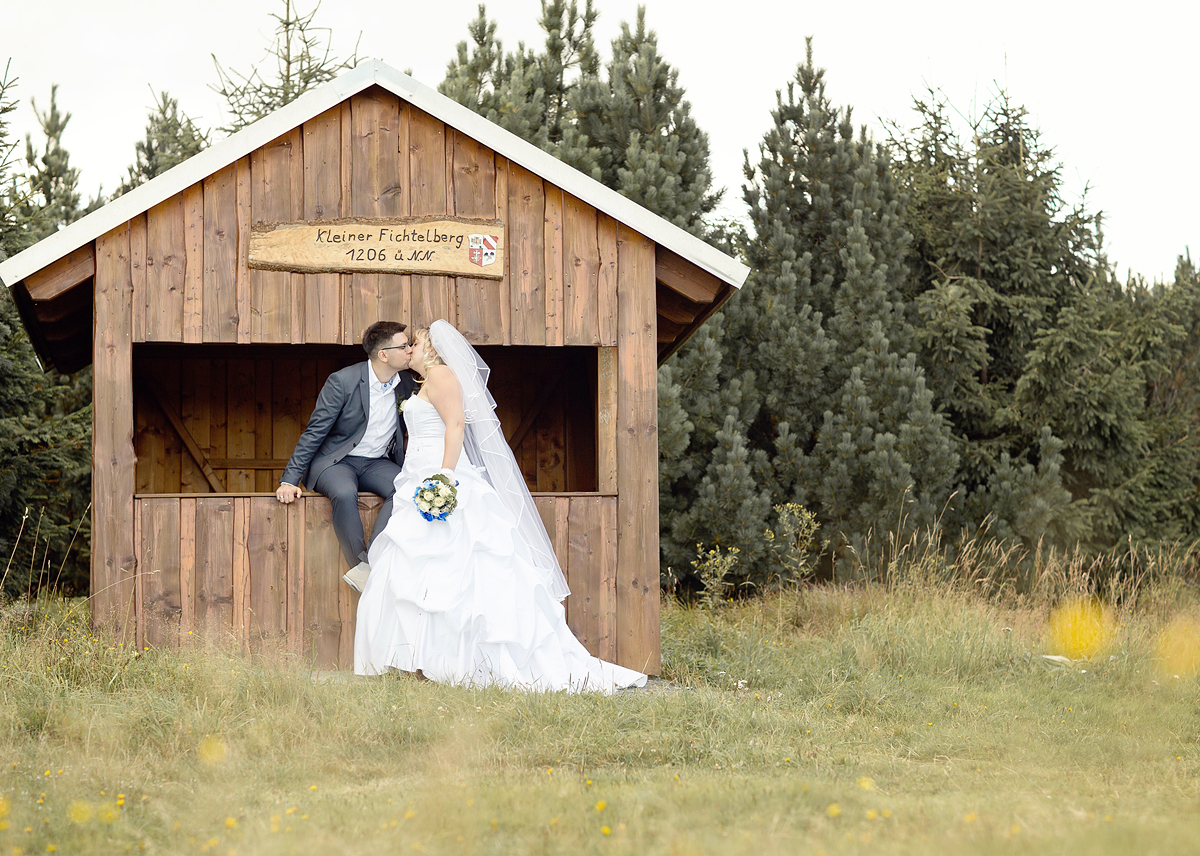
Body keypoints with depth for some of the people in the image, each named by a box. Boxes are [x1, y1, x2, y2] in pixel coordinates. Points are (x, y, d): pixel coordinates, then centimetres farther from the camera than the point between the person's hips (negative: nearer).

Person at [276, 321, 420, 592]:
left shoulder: (407, 383, -1)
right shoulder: (343, 382, -16)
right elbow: (314, 433, -13)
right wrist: (290, 480, -19)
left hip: (377, 463, 4)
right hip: (336, 461, -4)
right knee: (344, 494, -38)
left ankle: (372, 562, -37)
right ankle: (363, 569, -30)